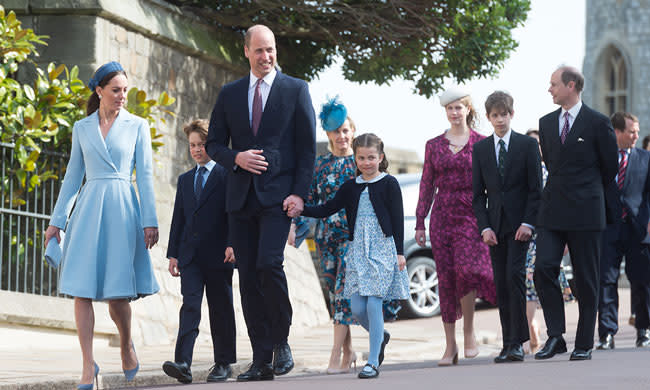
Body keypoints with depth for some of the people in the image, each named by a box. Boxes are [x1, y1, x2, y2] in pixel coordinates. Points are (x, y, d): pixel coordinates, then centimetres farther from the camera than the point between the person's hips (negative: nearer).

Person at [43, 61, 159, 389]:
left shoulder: (137, 126, 6)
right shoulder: (82, 128, 11)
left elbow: (145, 175, 3)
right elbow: (73, 176, 14)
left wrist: (149, 221, -4)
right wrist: (57, 220, 10)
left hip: (122, 208, -2)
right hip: (88, 209, 2)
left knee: (117, 291, -2)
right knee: (81, 288, -8)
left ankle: (126, 346, 25)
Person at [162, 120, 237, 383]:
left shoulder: (226, 175, 2)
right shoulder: (185, 180, 18)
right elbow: (178, 218, 17)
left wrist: (233, 243, -15)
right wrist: (173, 253, 12)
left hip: (218, 254, -3)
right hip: (190, 255, 3)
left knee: (221, 309, 4)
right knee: (190, 305, -9)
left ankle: (223, 363, 12)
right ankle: (183, 363, -20)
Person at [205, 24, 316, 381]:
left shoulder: (295, 90, 4)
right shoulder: (229, 94, 13)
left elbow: (307, 147, 1)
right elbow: (213, 143, 14)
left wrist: (300, 193, -9)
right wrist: (236, 158, -7)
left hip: (278, 195, -4)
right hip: (241, 197, 4)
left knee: (269, 263, -21)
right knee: (248, 277, 2)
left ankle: (281, 341, -1)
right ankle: (261, 361, 6)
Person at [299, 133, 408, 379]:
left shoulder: (389, 184, -1)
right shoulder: (350, 187, 12)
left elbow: (397, 219, -2)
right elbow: (326, 210, 12)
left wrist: (399, 252, -6)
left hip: (383, 248, -5)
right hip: (357, 251, 5)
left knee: (374, 304, -11)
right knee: (357, 308, 1)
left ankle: (373, 362, -6)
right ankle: (380, 336, 32)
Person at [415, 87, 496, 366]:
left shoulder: (481, 143, 4)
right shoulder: (434, 146, 11)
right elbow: (426, 185, 13)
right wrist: (420, 223, 9)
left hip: (471, 214, -3)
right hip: (442, 214, 3)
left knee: (466, 268, -22)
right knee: (446, 277, 0)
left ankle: (469, 331, -3)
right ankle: (450, 345, 6)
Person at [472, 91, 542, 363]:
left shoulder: (528, 145, 2)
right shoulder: (480, 149, 9)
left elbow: (536, 188, -1)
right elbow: (478, 194, 9)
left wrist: (528, 223, -11)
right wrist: (484, 227, -3)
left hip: (519, 224, -3)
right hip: (495, 226, 3)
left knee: (514, 276, -15)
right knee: (501, 284, 2)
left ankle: (517, 342, -13)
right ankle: (508, 344, 6)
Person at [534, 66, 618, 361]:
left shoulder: (598, 123, -3)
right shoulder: (546, 123, 13)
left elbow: (610, 168, 6)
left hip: (584, 212, -4)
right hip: (552, 212, 4)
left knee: (586, 279, 2)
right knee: (543, 269, -10)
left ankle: (584, 344, 9)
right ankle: (555, 337, -3)